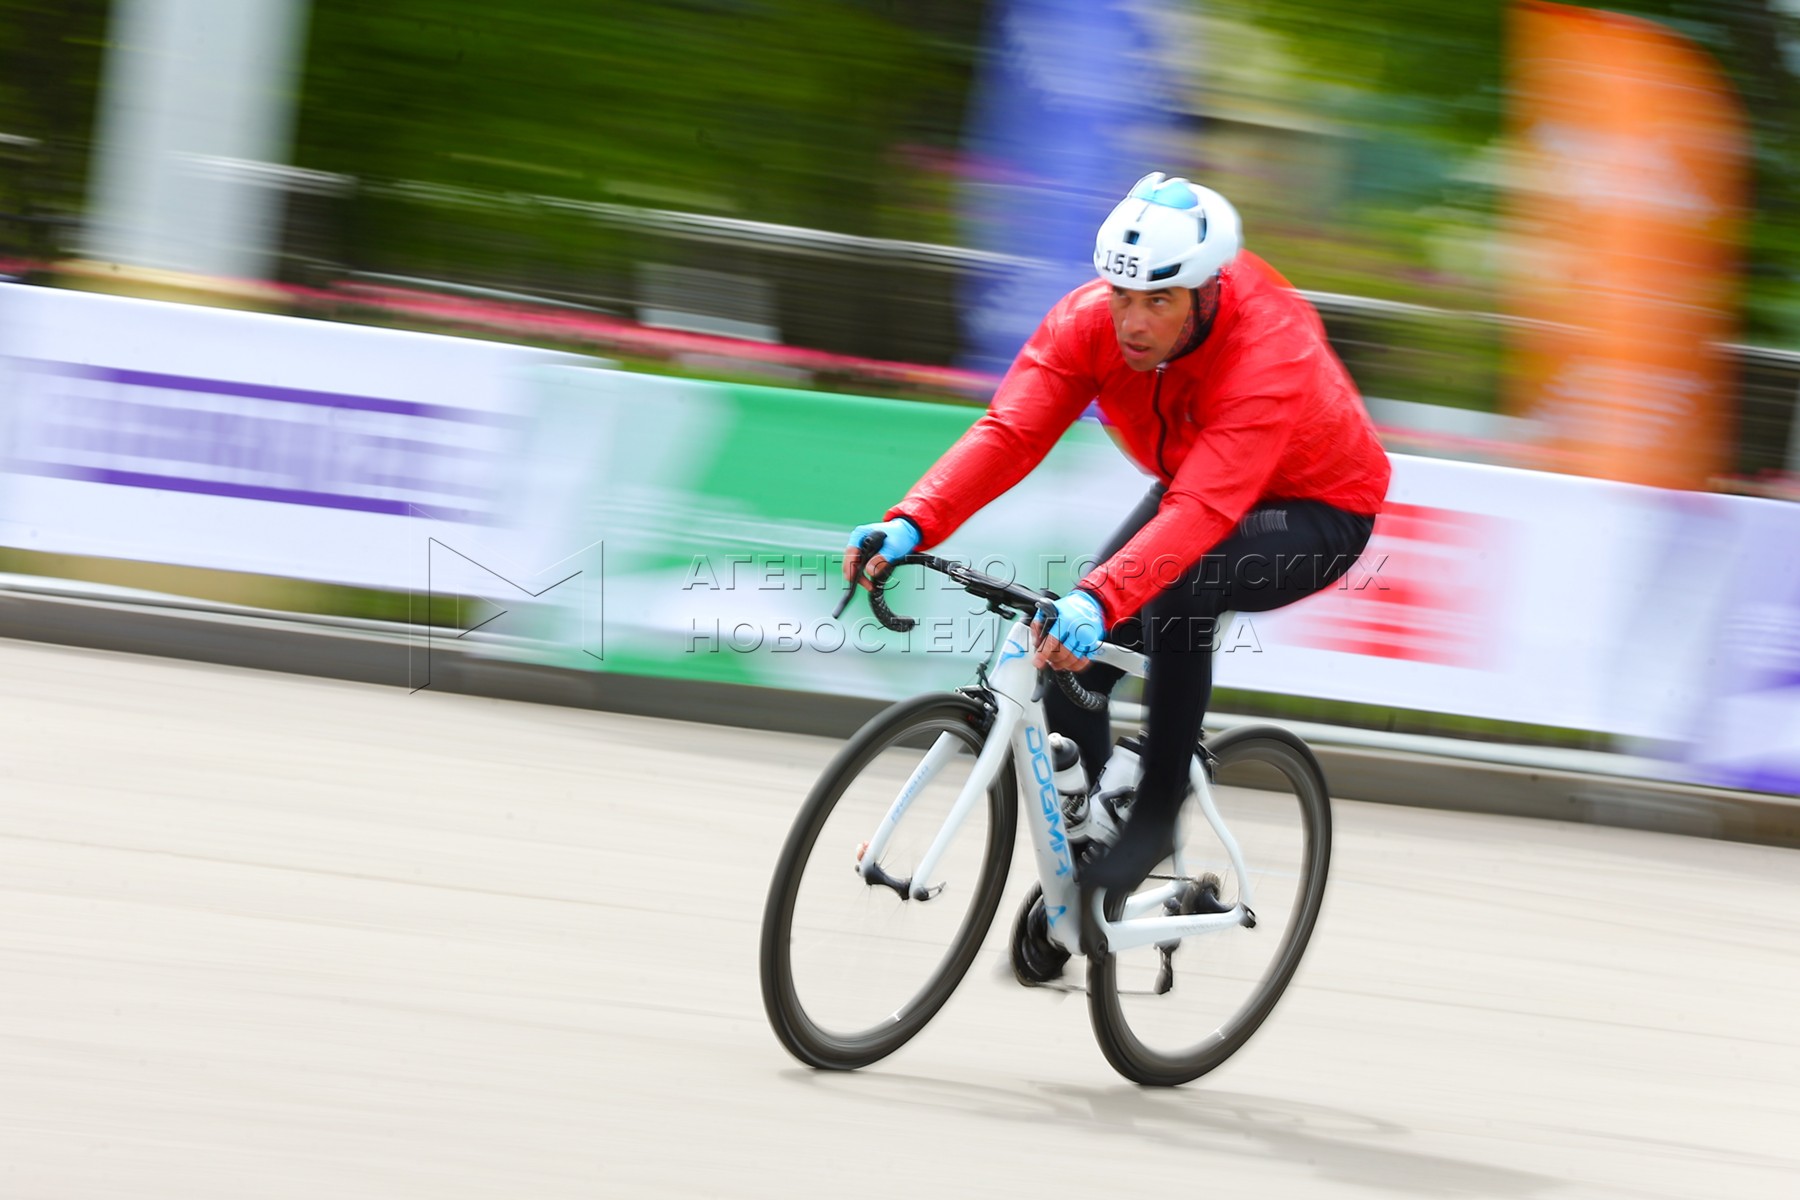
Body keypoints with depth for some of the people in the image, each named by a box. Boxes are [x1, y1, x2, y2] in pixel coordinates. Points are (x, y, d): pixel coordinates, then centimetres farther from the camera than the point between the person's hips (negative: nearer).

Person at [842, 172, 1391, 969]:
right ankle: (1073, 867, 7)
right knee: (1073, 660, -12)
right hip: (1194, 486, 6)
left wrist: (1100, 598, -65)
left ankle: (1156, 816, -17)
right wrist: (914, 524, -48)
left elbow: (1203, 512, -51)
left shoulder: (1268, 358, -38)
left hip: (1317, 510, -6)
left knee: (1176, 594, -35)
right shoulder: (1091, 320, -23)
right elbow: (1009, 432, -32)